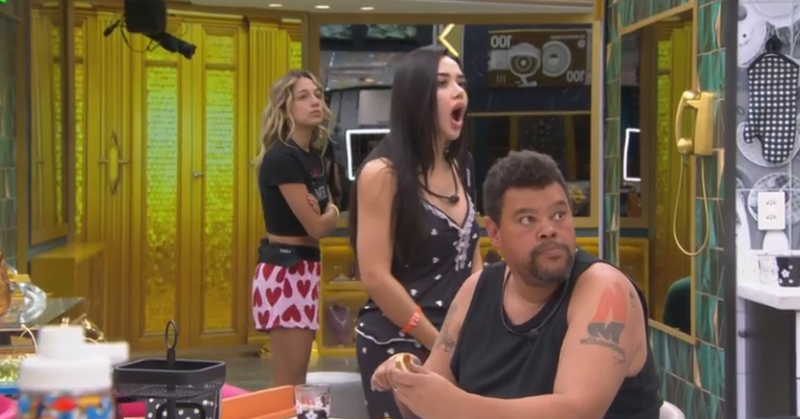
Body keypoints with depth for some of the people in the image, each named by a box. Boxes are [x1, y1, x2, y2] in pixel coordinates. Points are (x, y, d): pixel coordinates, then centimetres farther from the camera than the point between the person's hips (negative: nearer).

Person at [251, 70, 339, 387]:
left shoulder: (313, 155, 11)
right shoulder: (282, 158, -16)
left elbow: (327, 215, 17)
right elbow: (316, 226, -16)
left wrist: (321, 214, -6)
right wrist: (329, 214, 6)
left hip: (305, 267, 10)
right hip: (284, 269, -10)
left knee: (297, 379, 13)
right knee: (288, 384, -5)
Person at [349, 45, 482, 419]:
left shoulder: (460, 167, 9)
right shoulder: (383, 173, -13)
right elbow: (375, 277, -17)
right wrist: (440, 344, -13)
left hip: (459, 337, 6)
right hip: (397, 344, -6)